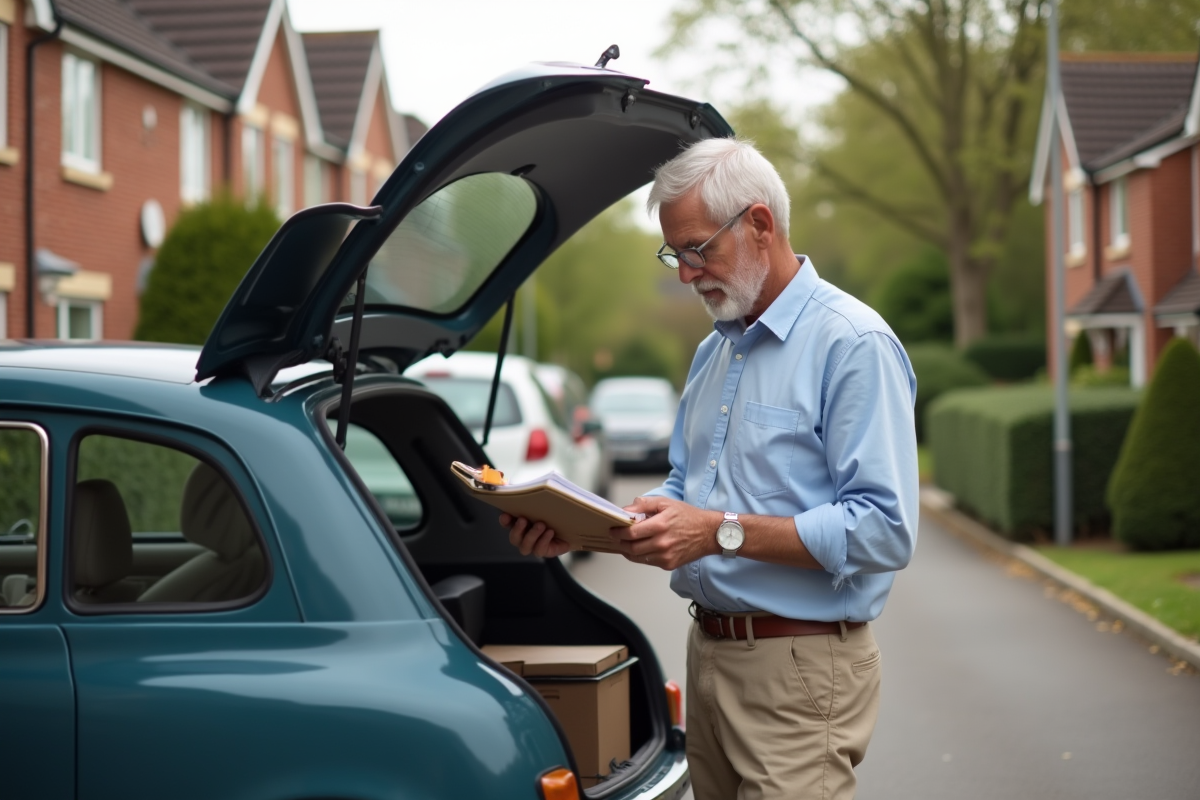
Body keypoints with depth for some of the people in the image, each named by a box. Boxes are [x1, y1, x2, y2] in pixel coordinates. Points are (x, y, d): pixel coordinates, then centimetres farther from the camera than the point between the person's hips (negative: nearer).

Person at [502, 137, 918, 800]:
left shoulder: (854, 345, -13)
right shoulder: (712, 353, 16)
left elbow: (885, 531, -21)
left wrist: (725, 532, -25)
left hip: (800, 670, -8)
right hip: (710, 649, 8)